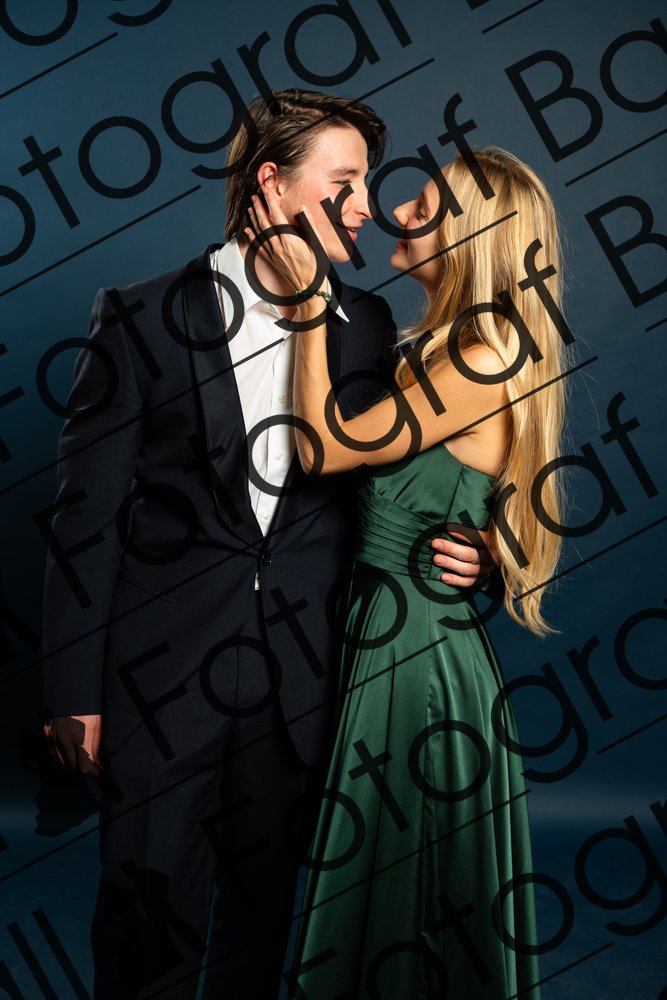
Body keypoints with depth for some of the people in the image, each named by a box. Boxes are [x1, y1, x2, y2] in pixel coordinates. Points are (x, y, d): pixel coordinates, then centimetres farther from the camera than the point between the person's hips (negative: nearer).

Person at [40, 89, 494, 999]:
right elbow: (88, 516, -5)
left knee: (264, 901, 17)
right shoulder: (142, 319, -6)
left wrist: (461, 555, -5)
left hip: (302, 678, 3)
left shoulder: (367, 326, 4)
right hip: (162, 674, -3)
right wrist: (74, 690, -6)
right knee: (152, 911, 9)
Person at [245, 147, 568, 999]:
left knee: (419, 884, 10)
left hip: (419, 655, -9)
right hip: (380, 636, 9)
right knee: (377, 874, 21)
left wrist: (309, 299, -14)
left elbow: (321, 447, -16)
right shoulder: (439, 348, 10)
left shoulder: (485, 364, -18)